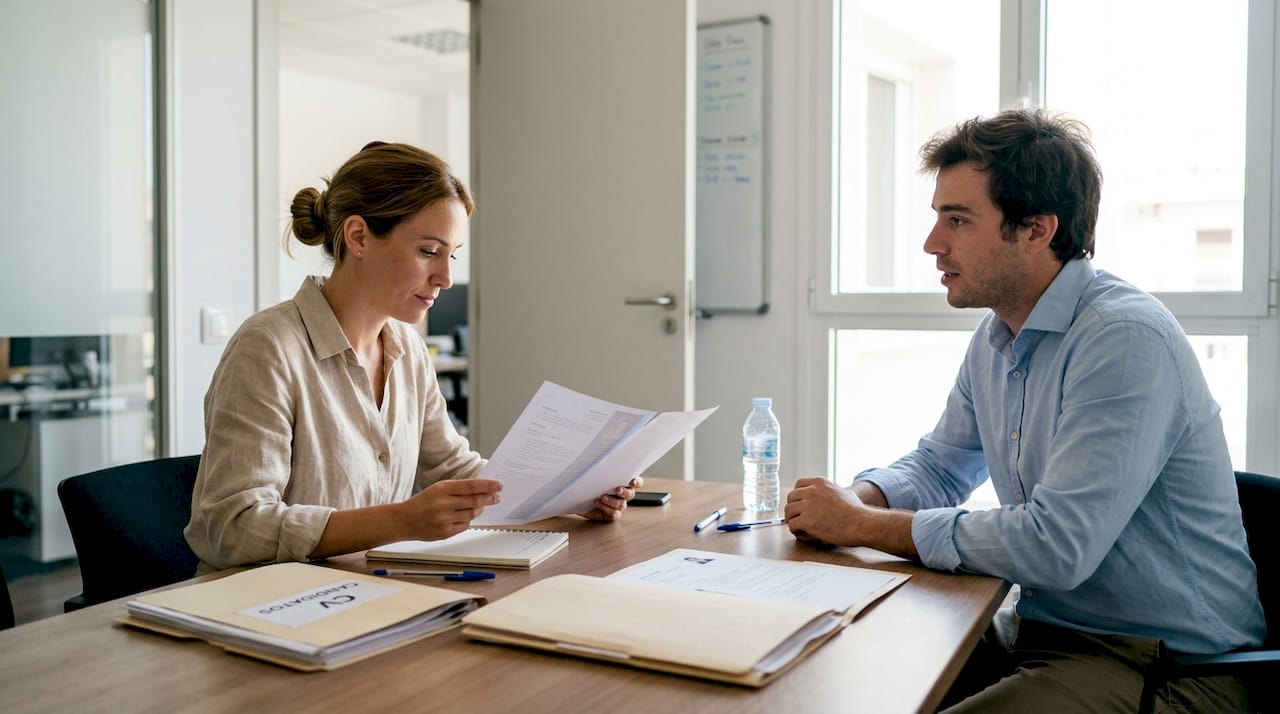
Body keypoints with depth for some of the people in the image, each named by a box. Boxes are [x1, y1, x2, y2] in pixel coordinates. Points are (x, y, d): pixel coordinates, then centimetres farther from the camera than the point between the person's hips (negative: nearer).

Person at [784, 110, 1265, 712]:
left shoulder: (1127, 340, -22)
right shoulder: (995, 339, 7)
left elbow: (1056, 545, -29)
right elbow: (938, 466, 19)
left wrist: (861, 525, -21)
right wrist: (849, 499, -4)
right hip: (1039, 631, 8)